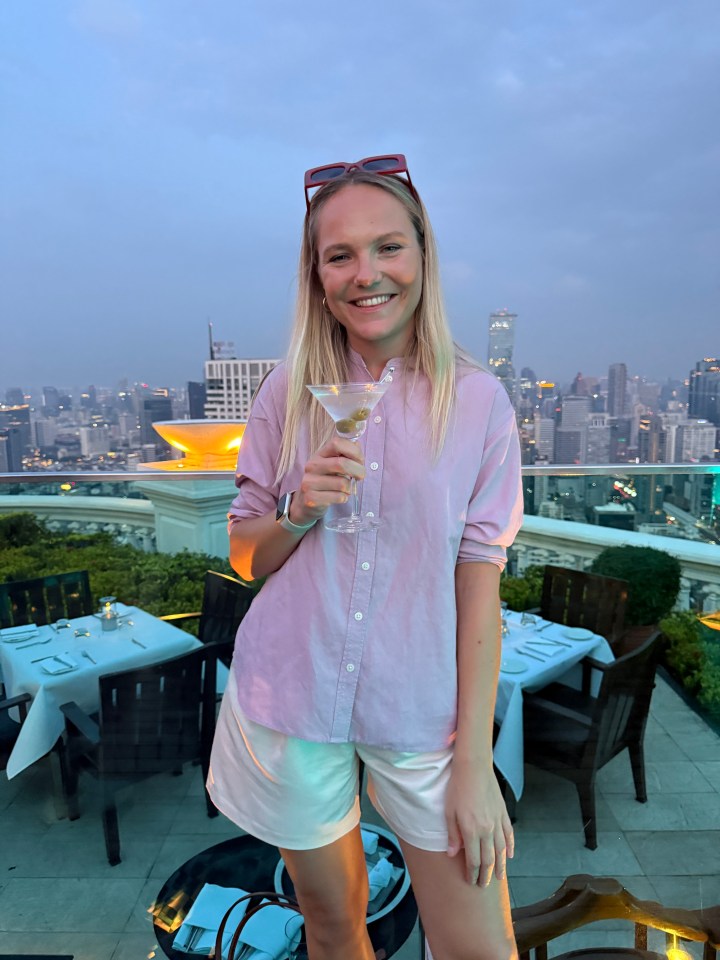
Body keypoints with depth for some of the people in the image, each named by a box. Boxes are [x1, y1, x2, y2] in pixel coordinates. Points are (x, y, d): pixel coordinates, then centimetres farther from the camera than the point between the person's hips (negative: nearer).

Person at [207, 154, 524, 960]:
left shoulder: (476, 399, -6)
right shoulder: (289, 391, -2)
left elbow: (479, 577, -6)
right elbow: (244, 557, 5)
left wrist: (475, 760, -7)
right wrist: (298, 507, -17)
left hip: (422, 714, -1)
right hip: (289, 704, 2)